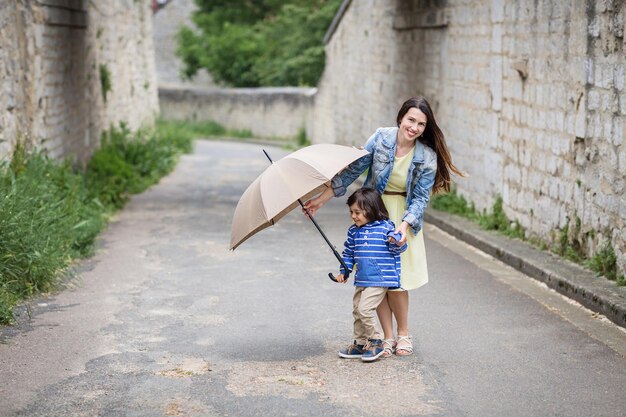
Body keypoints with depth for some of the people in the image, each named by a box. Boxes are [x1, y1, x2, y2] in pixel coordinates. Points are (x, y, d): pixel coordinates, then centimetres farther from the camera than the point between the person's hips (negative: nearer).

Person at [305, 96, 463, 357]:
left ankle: (403, 334, 17)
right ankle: (388, 336, 10)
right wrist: (321, 199, -5)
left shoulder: (427, 157, -12)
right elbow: (353, 170, -5)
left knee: (396, 279, -5)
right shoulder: (381, 138, -11)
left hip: (404, 217, -1)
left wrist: (405, 225, -27)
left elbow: (420, 198, -10)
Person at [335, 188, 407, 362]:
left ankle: (375, 342, 2)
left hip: (380, 279, -7)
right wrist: (344, 271, 15)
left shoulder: (385, 227, -9)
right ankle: (360, 344, 26)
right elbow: (348, 252, 18)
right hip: (361, 280, 7)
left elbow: (397, 249, -9)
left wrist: (398, 243, -30)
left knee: (364, 309, -14)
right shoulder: (353, 231, 7)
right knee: (357, 310, 12)